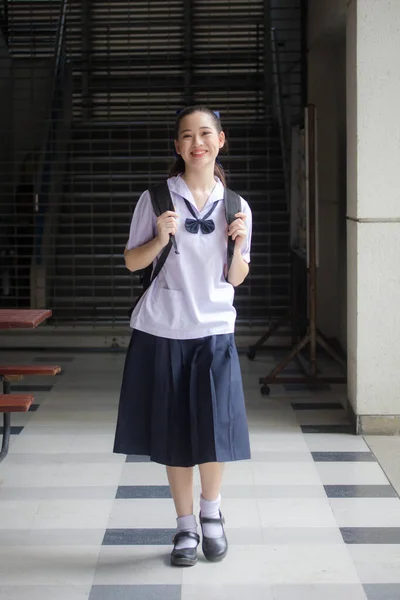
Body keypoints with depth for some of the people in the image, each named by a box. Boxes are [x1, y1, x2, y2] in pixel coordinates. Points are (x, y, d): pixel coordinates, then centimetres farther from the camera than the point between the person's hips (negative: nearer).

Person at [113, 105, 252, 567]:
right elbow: (132, 262, 3)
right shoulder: (156, 198, -1)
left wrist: (239, 244, -10)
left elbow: (236, 278, 9)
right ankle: (185, 526, 24)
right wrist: (160, 239, -15)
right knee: (173, 434, 7)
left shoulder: (235, 204, 4)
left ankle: (211, 511, 24)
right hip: (161, 332, -1)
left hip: (214, 331, 1)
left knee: (216, 429, -5)